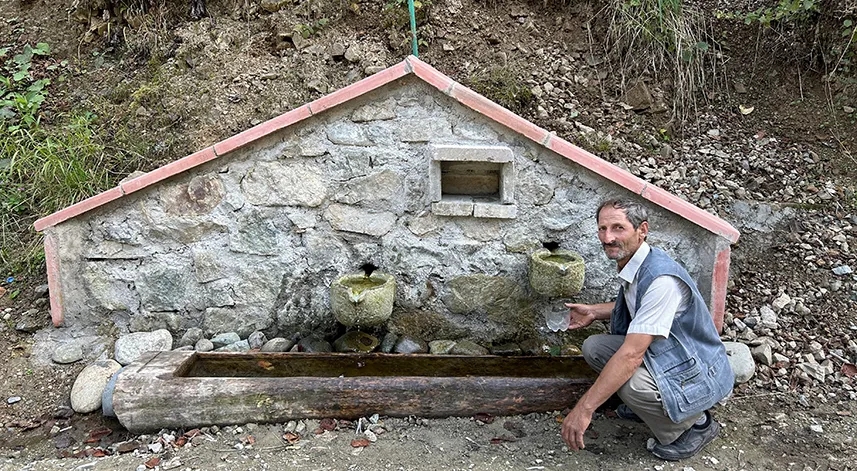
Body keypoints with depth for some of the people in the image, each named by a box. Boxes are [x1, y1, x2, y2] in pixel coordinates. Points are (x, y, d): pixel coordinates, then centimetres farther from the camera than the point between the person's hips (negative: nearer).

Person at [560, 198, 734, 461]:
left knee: (631, 382, -33)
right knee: (594, 347, -1)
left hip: (699, 374, -9)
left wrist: (584, 409, -34)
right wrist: (594, 312, 10)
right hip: (662, 355, 9)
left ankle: (696, 423, -4)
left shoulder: (661, 279, -31)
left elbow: (631, 354, -35)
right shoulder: (630, 264, -2)